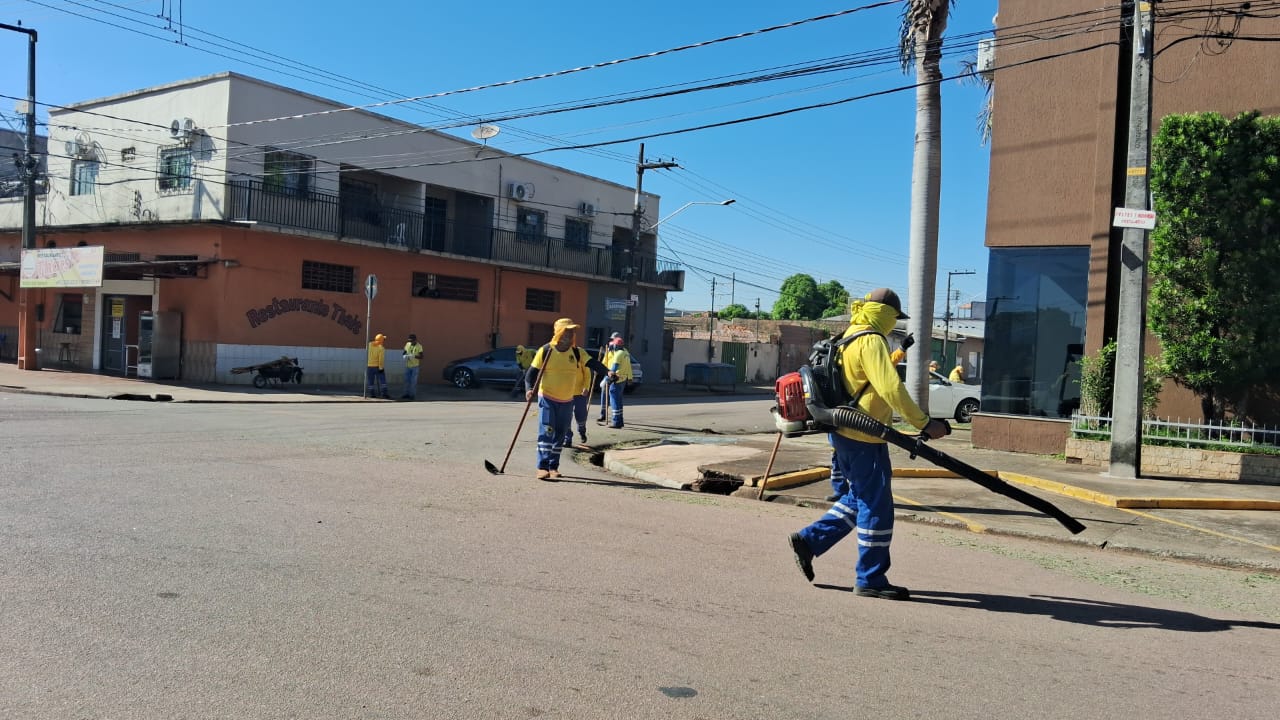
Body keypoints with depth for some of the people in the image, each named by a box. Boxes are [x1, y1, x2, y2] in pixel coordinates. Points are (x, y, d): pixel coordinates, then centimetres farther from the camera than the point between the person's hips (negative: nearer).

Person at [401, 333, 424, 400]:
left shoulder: (419, 346, -9)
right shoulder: (407, 344, 3)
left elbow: (421, 357, -11)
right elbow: (404, 352, 12)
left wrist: (414, 356, -27)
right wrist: (405, 356, -12)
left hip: (415, 366, -4)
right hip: (407, 366, 4)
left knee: (413, 381, -2)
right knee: (407, 380, 8)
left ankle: (413, 395, 5)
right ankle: (407, 394, 17)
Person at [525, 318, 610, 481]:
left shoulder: (577, 352, 0)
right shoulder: (545, 351, -8)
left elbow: (592, 363, -13)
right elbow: (531, 373, -6)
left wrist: (607, 372, -31)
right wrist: (529, 389, -23)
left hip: (567, 401, 4)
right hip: (547, 398, -4)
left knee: (560, 435, 9)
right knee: (546, 431, -13)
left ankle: (553, 467, 18)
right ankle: (542, 467, -10)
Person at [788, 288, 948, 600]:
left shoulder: (848, 337, 14)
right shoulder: (871, 341, -16)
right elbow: (891, 388, -24)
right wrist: (924, 423, -21)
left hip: (844, 432, 10)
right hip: (863, 437, -10)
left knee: (859, 499, 19)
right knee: (876, 506, -1)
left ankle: (809, 540, 18)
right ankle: (871, 579, 7)